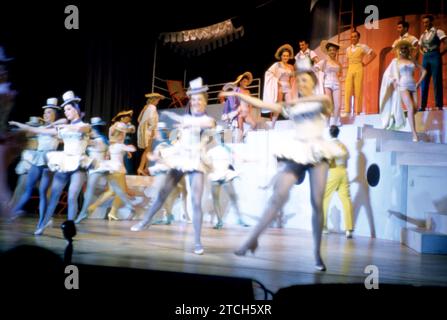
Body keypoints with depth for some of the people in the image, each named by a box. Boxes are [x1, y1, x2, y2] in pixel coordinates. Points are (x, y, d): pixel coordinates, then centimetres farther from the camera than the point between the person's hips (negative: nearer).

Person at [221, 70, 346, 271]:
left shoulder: (321, 104, 8)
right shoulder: (290, 107, 15)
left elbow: (325, 98, -18)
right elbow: (262, 104, 12)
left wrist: (298, 101, -22)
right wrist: (238, 95, 7)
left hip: (317, 153, -2)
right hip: (296, 152, 2)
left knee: (317, 203, -5)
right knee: (278, 196, -12)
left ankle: (317, 254, 1)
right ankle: (253, 239, -12)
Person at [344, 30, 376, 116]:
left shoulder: (363, 47, 0)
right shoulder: (348, 49, 14)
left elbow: (374, 54, 1)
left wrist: (366, 63, -1)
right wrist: (349, 65, 11)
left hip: (358, 69, -4)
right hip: (350, 69, 4)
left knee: (358, 90, -4)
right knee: (348, 90, -4)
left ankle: (357, 111, -1)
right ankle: (347, 111, -3)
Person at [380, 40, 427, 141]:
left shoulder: (412, 61, 16)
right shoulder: (396, 61, 8)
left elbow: (424, 71, 21)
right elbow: (388, 73, 6)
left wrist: (419, 82, 11)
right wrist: (393, 81, -6)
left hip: (413, 86, 5)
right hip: (403, 86, -5)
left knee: (415, 109, -5)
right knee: (411, 108, -19)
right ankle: (414, 134, -20)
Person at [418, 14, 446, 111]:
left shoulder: (438, 32, -2)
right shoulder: (423, 35, 16)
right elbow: (420, 47, 29)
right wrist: (423, 54, 12)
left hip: (435, 57, -6)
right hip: (425, 58, 6)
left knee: (437, 81, -6)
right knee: (424, 82, 3)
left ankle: (439, 105, -3)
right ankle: (423, 106, 5)